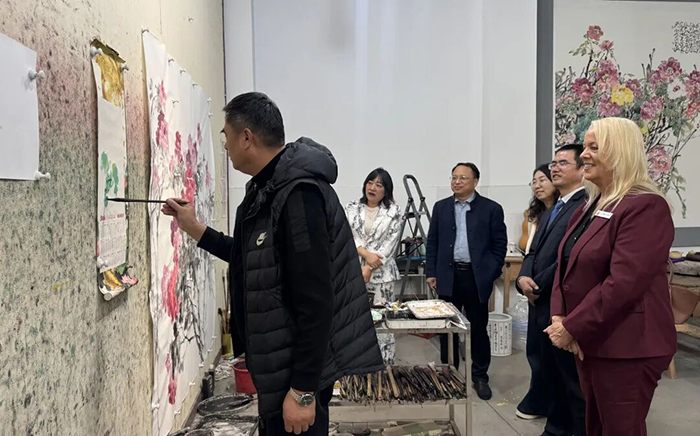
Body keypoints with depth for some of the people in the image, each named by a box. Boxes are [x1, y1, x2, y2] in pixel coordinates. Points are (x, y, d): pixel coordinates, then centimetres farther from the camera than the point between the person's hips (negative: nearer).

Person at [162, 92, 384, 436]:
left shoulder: (298, 194, -24)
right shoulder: (268, 189, 8)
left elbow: (316, 302, -27)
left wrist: (302, 390, -24)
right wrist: (195, 229, 14)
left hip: (299, 371, -10)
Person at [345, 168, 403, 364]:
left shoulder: (393, 211, 2)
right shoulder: (351, 208, 8)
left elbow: (390, 242, -5)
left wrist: (369, 268, -13)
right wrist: (366, 254, -17)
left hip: (381, 273, -1)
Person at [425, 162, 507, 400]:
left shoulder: (491, 209, 0)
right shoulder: (441, 207, 9)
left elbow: (499, 244, 0)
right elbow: (432, 243, 10)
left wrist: (491, 273, -5)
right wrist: (431, 272, 3)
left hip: (477, 277, -2)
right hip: (448, 276, 2)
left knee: (478, 328, 7)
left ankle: (480, 377, 20)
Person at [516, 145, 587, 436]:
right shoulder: (551, 212, 19)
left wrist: (538, 285, -14)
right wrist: (523, 278, -5)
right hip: (541, 303, 10)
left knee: (571, 377, 3)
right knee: (547, 367, 18)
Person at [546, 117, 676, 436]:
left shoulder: (645, 207, -17)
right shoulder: (590, 207, 12)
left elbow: (624, 283, -25)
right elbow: (567, 265, 11)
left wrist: (571, 328, -19)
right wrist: (559, 317, -5)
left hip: (626, 347, -9)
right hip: (591, 341, 9)